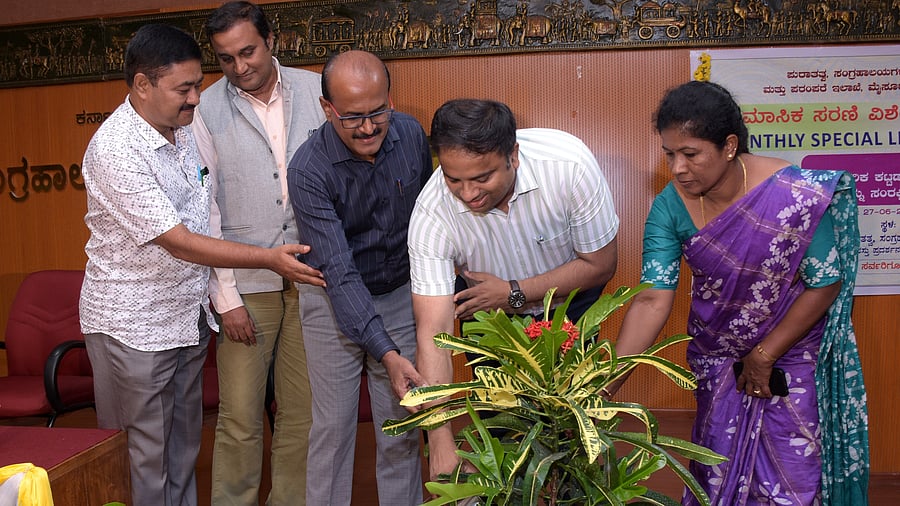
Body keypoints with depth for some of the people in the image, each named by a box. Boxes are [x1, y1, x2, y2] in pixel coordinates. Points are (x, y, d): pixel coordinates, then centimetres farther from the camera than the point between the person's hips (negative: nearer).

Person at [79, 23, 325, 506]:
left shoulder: (186, 126, 2)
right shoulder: (115, 150, -22)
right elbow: (177, 242, -24)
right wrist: (269, 258, -25)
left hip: (188, 315, 7)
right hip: (132, 326, -7)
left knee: (183, 446, 17)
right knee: (144, 457, 6)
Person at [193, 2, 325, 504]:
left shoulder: (316, 90, 6)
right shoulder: (207, 110, 1)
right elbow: (204, 209, 0)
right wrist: (225, 296, -5)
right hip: (246, 284, -1)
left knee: (303, 411, 8)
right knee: (240, 415, 1)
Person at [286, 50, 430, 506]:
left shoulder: (411, 135, -10)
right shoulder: (308, 170, -23)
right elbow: (339, 271, -26)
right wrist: (386, 353, -33)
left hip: (400, 295, 3)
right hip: (333, 302, -3)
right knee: (333, 426, 4)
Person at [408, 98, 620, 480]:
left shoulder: (569, 163, -34)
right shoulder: (431, 213, -32)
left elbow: (601, 264, -19)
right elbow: (433, 333, -34)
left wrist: (513, 292, -26)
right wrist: (441, 445, -40)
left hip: (568, 301, 0)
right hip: (489, 309, 1)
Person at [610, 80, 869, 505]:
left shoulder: (795, 195, -25)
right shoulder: (670, 207, -17)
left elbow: (825, 284, -16)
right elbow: (653, 298, -21)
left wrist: (764, 355, -12)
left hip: (793, 354, -2)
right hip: (716, 359, 3)